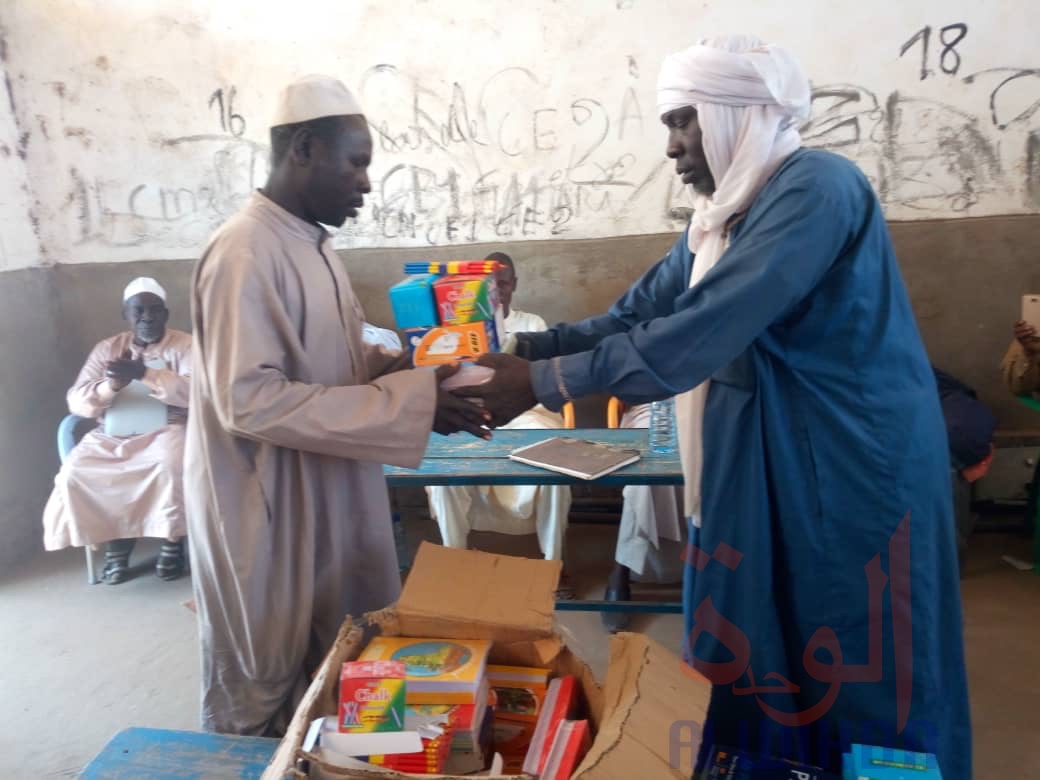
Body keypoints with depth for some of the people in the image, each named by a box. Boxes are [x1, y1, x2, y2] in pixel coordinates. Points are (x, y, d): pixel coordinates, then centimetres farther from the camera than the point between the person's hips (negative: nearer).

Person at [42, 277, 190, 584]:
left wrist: (145, 374, -25)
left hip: (166, 430, -3)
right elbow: (76, 402, 2)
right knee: (76, 473, -23)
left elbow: (197, 392, -15)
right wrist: (110, 385, -20)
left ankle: (172, 541, -12)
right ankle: (115, 542, -2)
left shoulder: (184, 345, 1)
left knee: (171, 463, -35)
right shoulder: (107, 349, 11)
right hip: (112, 436, 4)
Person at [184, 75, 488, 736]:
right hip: (270, 514, -9)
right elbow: (250, 401, -28)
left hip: (328, 502, 9)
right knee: (267, 691, 12)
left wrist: (405, 369, -2)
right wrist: (406, 402, -27)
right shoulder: (245, 254, -22)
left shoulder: (312, 246, 8)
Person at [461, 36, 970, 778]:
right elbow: (636, 315, 6)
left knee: (853, 681, 9)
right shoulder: (723, 214, 10)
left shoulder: (815, 188, -19)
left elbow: (701, 332, -28)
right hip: (754, 463, 9)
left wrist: (546, 381, -26)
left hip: (849, 467, -8)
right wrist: (522, 347, -5)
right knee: (745, 658, 18)